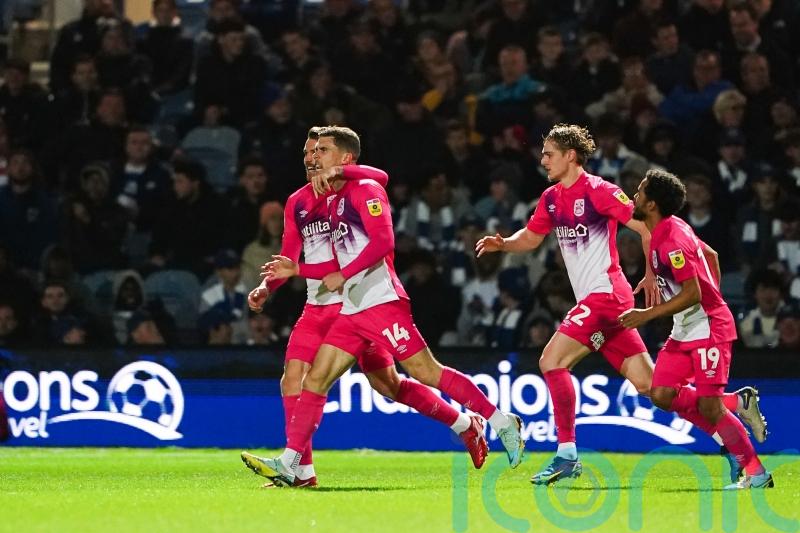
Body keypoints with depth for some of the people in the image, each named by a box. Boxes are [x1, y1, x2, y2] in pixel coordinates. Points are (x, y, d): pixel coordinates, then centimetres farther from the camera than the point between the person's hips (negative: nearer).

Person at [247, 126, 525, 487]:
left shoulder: (365, 189, -4)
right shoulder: (335, 201, 23)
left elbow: (383, 241, -18)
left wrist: (342, 276, -17)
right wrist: (297, 270, 20)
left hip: (381, 302, -9)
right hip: (352, 309, 9)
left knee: (425, 371, -11)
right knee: (316, 379, 0)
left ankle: (502, 423, -3)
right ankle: (288, 463, -3)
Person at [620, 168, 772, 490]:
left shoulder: (671, 240, -22)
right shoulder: (670, 229, 8)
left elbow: (693, 294, -24)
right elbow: (710, 255, 21)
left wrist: (647, 315, -22)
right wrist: (712, 295, 26)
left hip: (708, 328, -10)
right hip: (685, 331, 10)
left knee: (709, 408, -10)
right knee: (661, 395, -1)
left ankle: (756, 474, 0)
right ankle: (737, 403, 11)